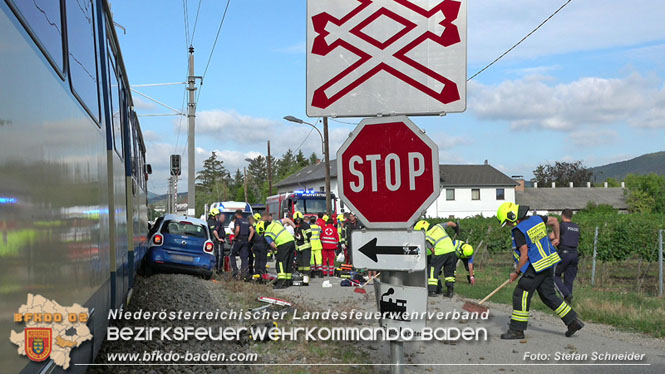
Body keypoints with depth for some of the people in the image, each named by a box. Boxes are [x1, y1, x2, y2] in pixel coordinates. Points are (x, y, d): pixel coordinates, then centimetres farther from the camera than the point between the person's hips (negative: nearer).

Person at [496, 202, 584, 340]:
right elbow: (554, 221, 24)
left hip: (536, 268, -9)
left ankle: (517, 330, 0)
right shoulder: (536, 219, 7)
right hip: (548, 264, 9)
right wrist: (556, 238, 39)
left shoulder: (518, 231, -17)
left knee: (521, 296, -3)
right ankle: (573, 321, 18)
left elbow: (524, 256, -19)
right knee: (549, 296, 17)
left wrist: (516, 273, -6)